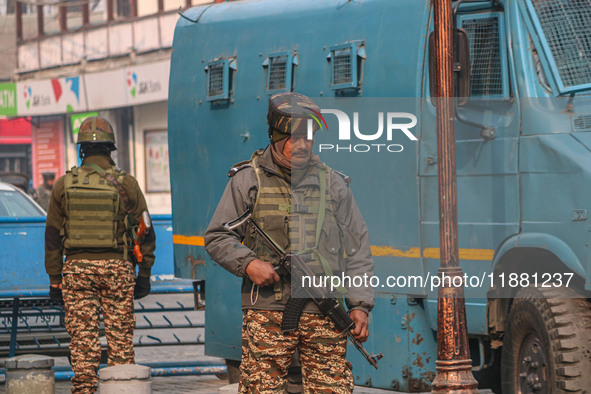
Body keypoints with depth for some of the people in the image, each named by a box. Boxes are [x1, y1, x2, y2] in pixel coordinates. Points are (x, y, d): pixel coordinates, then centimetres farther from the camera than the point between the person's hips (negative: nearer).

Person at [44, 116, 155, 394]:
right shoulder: (126, 184, -1)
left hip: (77, 268, 1)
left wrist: (55, 278, 10)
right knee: (120, 338, 4)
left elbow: (52, 236, 5)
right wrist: (144, 276, 9)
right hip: (117, 267, -1)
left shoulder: (65, 185, 2)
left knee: (82, 340, 1)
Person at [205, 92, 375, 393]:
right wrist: (248, 263, -10)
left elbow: (357, 248, 14)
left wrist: (360, 304, 5)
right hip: (268, 312, -2)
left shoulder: (333, 183, 12)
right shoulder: (249, 180, 5)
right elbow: (217, 238, 8)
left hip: (325, 313, 2)